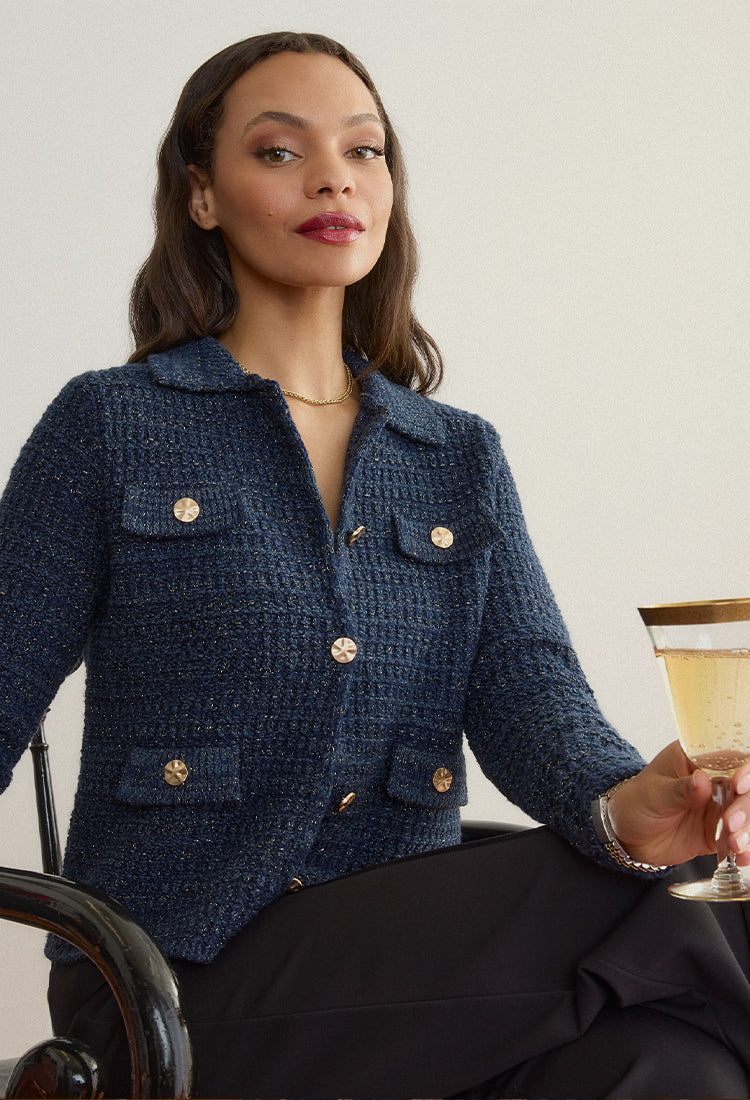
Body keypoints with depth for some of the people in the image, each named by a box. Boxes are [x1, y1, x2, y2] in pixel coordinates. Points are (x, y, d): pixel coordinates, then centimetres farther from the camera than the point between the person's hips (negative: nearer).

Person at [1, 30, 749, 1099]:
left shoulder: (463, 459, 15)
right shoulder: (109, 429, 5)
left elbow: (526, 689, 0)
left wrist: (623, 801, -23)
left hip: (412, 972, 4)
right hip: (184, 978, -4)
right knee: (652, 921, -27)